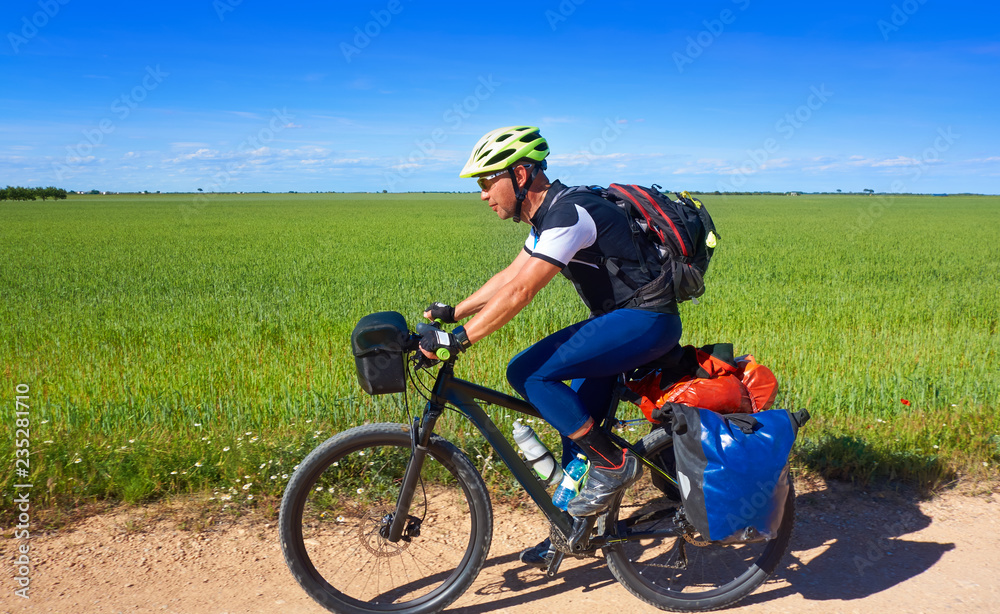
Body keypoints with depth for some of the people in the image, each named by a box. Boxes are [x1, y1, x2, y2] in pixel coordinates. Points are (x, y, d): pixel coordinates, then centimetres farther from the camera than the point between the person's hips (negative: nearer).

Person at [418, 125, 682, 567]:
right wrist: (450, 312, 13)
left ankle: (614, 465, -6)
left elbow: (519, 291, -27)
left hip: (645, 321, -10)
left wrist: (456, 339, -27)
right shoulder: (548, 216, 11)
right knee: (576, 420, 10)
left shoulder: (568, 213, -21)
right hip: (623, 320, 10)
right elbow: (509, 277, 17)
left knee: (526, 373, -19)